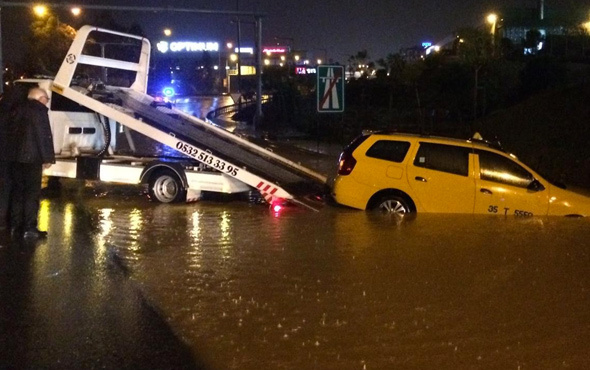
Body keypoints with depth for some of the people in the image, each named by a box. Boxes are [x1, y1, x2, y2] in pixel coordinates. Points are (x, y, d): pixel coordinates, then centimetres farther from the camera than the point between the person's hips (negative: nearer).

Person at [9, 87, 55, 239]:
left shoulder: (19, 110, 16)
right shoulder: (39, 111, -8)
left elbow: (13, 133, 18)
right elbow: (44, 136, -14)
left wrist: (14, 152, 20)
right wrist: (47, 158, -11)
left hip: (16, 157, 8)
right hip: (32, 158, -8)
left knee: (18, 192, 11)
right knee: (32, 193, -5)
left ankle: (16, 226, 13)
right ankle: (29, 228, -7)